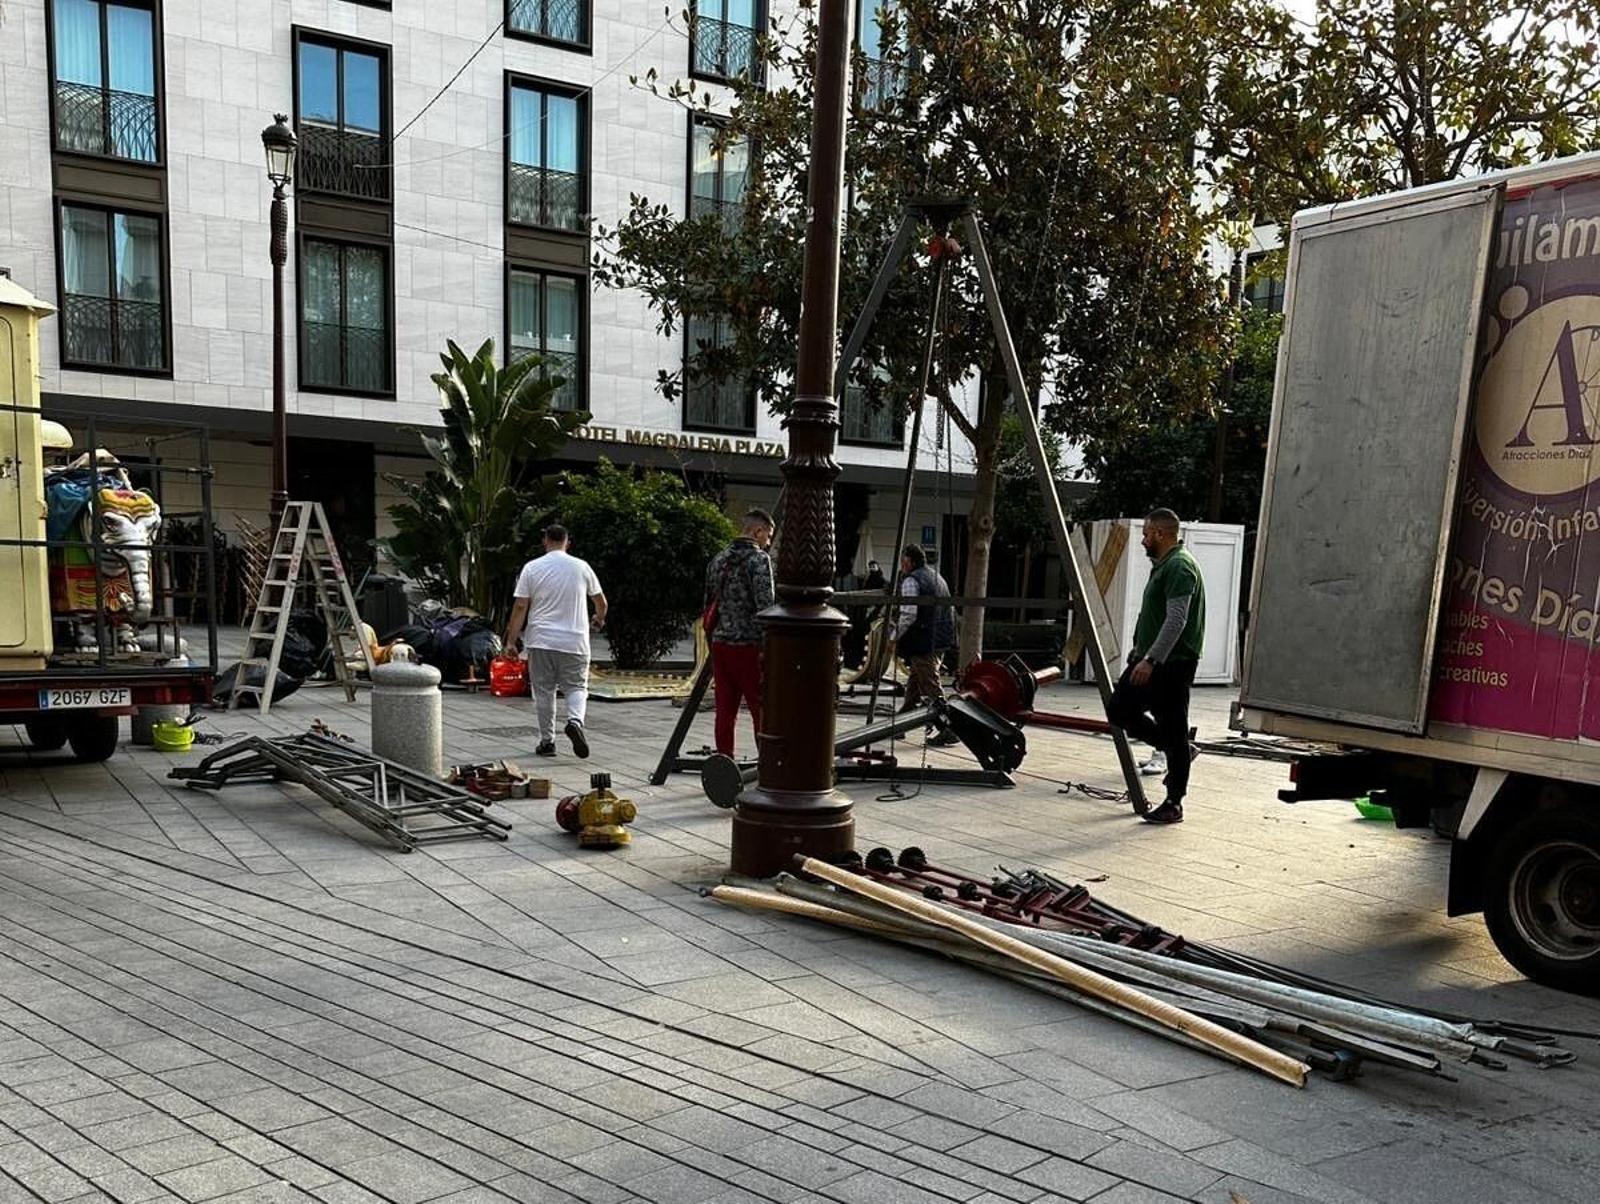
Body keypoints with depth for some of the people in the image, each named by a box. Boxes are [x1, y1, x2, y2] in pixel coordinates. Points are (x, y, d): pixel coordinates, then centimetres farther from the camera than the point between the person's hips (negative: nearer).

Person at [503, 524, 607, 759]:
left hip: (541, 642, 0)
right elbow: (600, 601, 11)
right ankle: (575, 721, -19)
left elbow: (520, 607, -5)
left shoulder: (532, 568, -1)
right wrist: (599, 619, 33)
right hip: (574, 642, 0)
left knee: (543, 691, 9)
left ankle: (547, 741, 11)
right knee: (576, 686, 9)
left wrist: (511, 639, 1)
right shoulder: (581, 567, 3)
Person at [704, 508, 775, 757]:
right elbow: (764, 606, -18)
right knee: (762, 711, 0)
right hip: (748, 645, -7)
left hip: (719, 644, 7)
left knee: (725, 712, 10)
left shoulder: (718, 559, 14)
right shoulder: (759, 559, -9)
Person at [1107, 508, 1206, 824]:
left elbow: (1176, 621, -24)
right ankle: (1179, 751, 23)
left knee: (1173, 730, -3)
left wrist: (1151, 660, -27)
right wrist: (1140, 647, 30)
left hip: (1172, 664, -11)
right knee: (1119, 710, 11)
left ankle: (1174, 805, 5)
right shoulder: (1164, 565, 17)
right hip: (1150, 660, 11)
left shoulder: (1179, 566, -16)